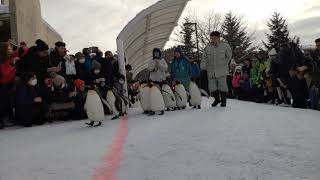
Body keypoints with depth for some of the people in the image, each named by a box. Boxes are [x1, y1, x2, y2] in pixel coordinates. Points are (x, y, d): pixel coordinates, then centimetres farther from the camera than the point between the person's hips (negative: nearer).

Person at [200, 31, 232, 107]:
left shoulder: (225, 46, 0)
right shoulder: (208, 47, 6)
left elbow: (229, 56, 9)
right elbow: (204, 58, 7)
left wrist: (223, 64, 2)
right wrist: (203, 66, -8)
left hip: (221, 71, -3)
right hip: (211, 71, 3)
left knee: (222, 85, -2)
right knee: (212, 87, 4)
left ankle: (223, 100, 20)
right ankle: (217, 99, 28)